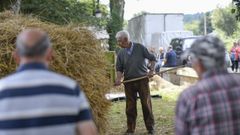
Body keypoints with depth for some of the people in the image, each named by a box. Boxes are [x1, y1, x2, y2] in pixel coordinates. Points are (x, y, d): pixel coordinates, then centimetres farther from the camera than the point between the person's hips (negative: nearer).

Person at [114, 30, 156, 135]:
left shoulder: (140, 48, -6)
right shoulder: (121, 53, 1)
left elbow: (152, 58, 4)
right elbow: (119, 68, 4)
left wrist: (151, 70, -8)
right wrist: (119, 78, -13)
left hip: (142, 80, -2)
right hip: (129, 82, 2)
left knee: (146, 104, 3)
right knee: (130, 106, 6)